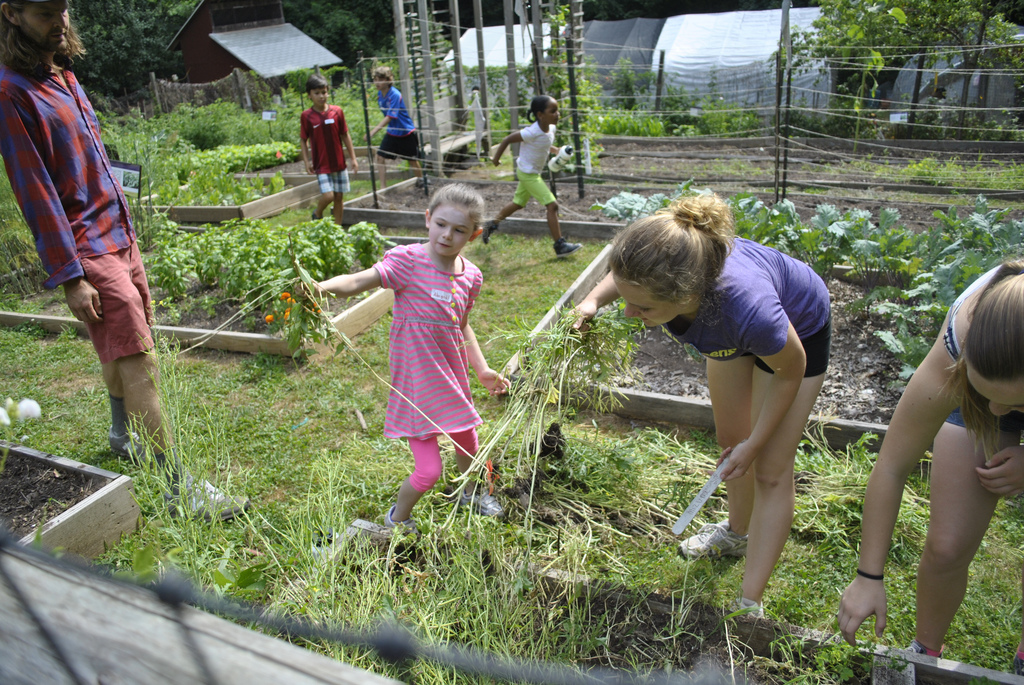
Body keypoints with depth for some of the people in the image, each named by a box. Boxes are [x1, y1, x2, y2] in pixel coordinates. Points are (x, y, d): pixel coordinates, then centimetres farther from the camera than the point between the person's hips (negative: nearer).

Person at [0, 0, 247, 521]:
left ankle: (122, 436, 41)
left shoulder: (63, 76, 14)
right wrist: (69, 276, -18)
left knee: (122, 351, 20)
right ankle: (182, 490, -7)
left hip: (119, 238, 9)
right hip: (87, 252, -9)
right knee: (139, 364, -11)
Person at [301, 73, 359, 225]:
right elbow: (304, 140, 3)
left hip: (339, 162, 3)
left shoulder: (337, 111, 0)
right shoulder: (306, 116, -5)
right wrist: (307, 161, -6)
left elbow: (345, 135, 7)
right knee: (328, 195, -13)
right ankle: (317, 215, 18)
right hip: (321, 165, -3)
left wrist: (353, 158, 7)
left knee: (339, 196, 7)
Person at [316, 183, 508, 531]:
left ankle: (472, 494, 60)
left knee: (468, 446, 26)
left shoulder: (470, 276, 0)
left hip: (452, 379, 6)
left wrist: (483, 370, 10)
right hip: (416, 385, -6)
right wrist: (319, 286, -51)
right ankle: (396, 521, 27)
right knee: (429, 470, -5)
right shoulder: (408, 261, -17)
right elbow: (357, 281, -31)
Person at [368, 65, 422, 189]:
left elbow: (390, 116, -31)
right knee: (381, 156, -5)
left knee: (412, 159, 9)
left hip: (406, 132, -6)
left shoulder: (395, 95, -25)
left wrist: (375, 130, -38)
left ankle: (420, 179, 37)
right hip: (392, 132, 6)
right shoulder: (380, 94, -2)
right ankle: (383, 186, 1)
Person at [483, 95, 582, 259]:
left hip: (533, 173, 9)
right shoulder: (532, 132, -27)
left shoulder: (550, 129, -2)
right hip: (527, 173, -9)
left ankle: (492, 225, 39)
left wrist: (557, 151, 2)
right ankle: (560, 246, -9)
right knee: (552, 205, -13)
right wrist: (496, 158, -9)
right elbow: (508, 139, -18)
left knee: (518, 203, 22)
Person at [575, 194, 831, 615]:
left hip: (799, 327, -5)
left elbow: (790, 370, -26)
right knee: (730, 440, 19)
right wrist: (594, 300, -27)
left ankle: (751, 605, 11)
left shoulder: (745, 305, -49)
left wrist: (754, 443, -15)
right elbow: (624, 278, -7)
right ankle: (738, 533, 46)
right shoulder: (656, 271, -37)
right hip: (732, 329, 5)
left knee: (771, 470, -2)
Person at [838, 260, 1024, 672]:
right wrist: (868, 576, -22)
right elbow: (891, 466, -29)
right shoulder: (954, 356, -42)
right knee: (946, 547, -6)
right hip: (968, 394, 0)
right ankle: (926, 651, 24)